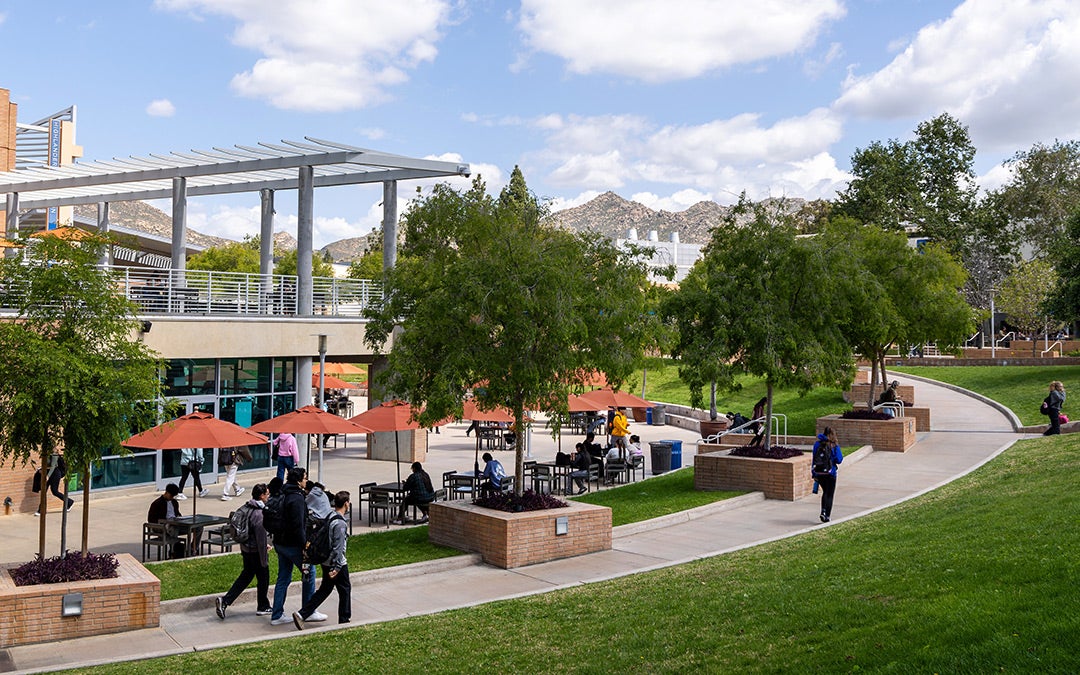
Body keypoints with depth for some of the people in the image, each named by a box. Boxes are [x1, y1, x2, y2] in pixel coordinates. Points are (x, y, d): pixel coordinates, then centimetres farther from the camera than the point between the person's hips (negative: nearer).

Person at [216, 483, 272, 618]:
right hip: (256, 551, -8)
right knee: (263, 578, 8)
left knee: (245, 576, 18)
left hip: (246, 549, 8)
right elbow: (261, 537, -22)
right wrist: (264, 560, -17)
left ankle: (224, 601, 10)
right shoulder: (259, 514, -24)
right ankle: (263, 607, 21)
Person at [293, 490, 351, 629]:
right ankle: (344, 620, 17)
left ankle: (301, 614, 8)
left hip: (325, 561, 8)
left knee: (324, 590, 15)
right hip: (337, 564, -8)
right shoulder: (340, 523, -21)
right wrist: (337, 568, -22)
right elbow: (338, 547, -23)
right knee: (345, 590, 8)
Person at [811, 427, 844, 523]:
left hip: (819, 473, 3)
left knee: (825, 492, 22)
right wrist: (841, 456, 13)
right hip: (830, 473, -3)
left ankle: (823, 511, 6)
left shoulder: (817, 444, -1)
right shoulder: (835, 446, -9)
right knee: (829, 495, 8)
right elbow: (839, 460, -11)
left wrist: (814, 474, 7)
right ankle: (827, 516, 2)